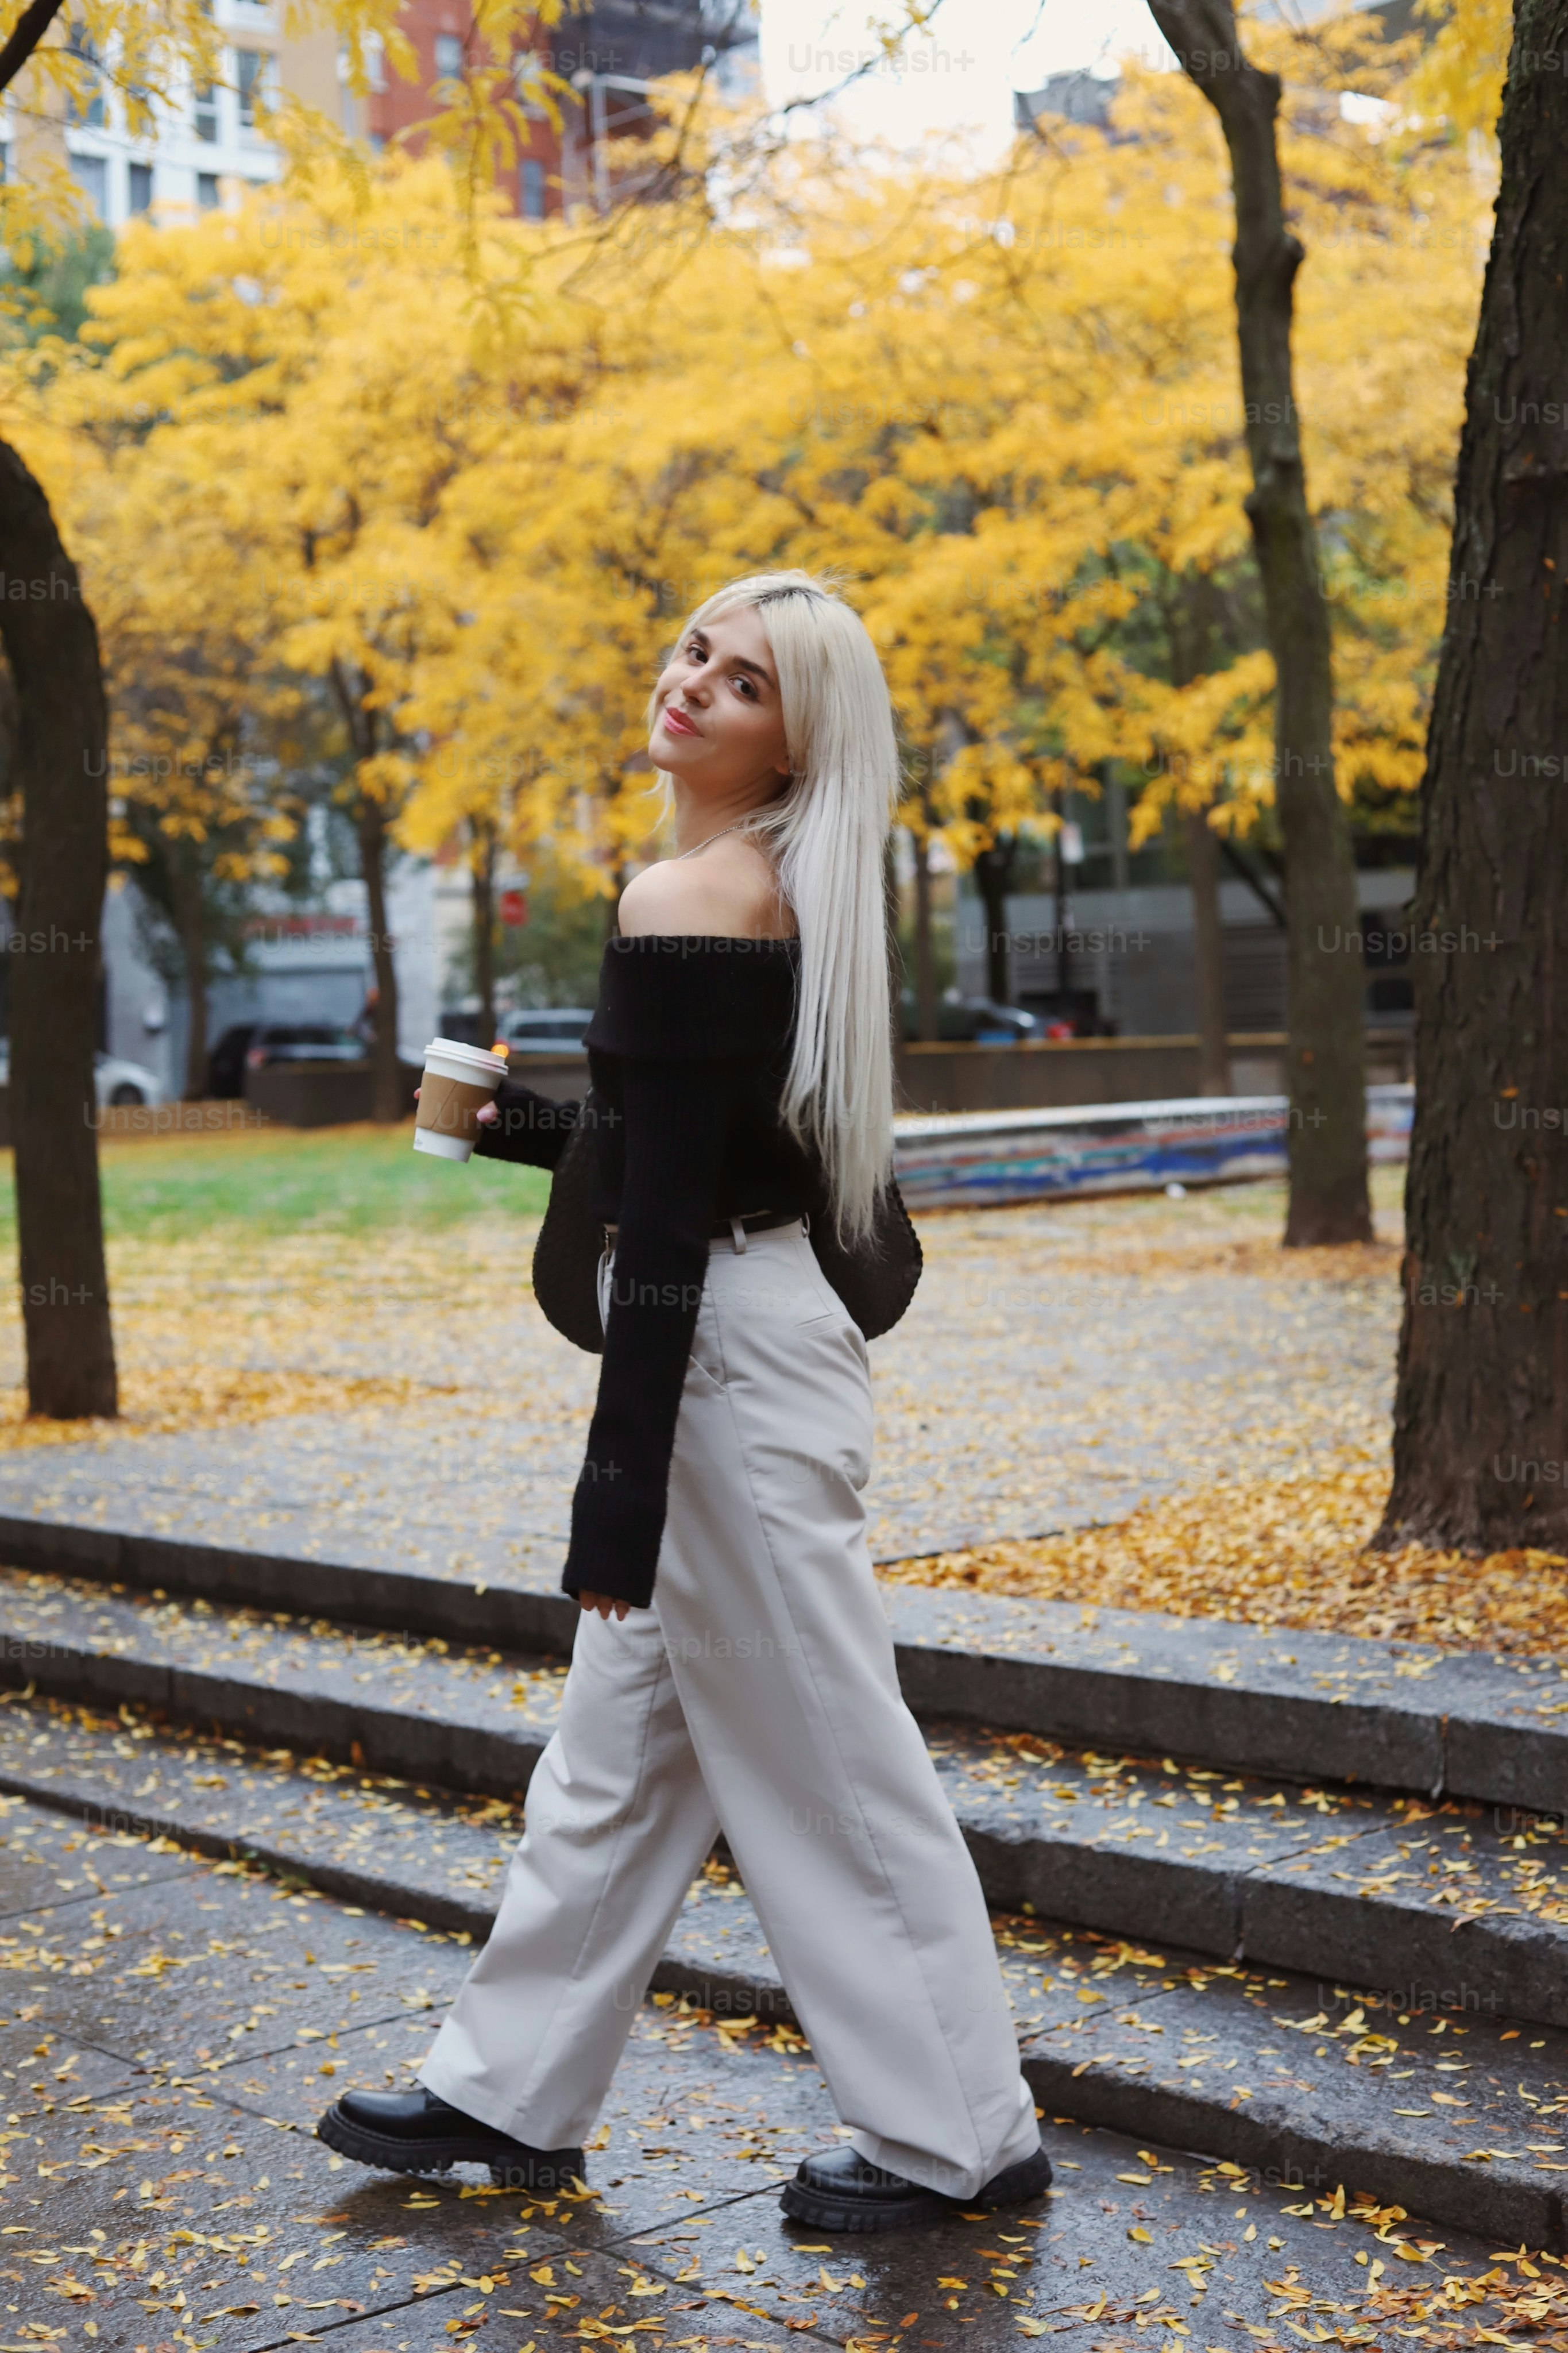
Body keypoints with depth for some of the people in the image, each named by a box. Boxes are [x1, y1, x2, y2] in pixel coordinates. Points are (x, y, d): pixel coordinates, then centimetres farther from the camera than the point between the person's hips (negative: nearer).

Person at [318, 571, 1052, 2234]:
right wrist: (516, 1125, 19)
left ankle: (956, 2136, 18)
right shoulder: (779, 892, 10)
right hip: (750, 1333, 10)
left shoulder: (686, 903, -18)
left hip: (729, 1361, -10)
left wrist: (619, 1492, -19)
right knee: (619, 1745, 18)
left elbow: (666, 1220, -21)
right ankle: (509, 2091, 32)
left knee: (824, 1758, 2)